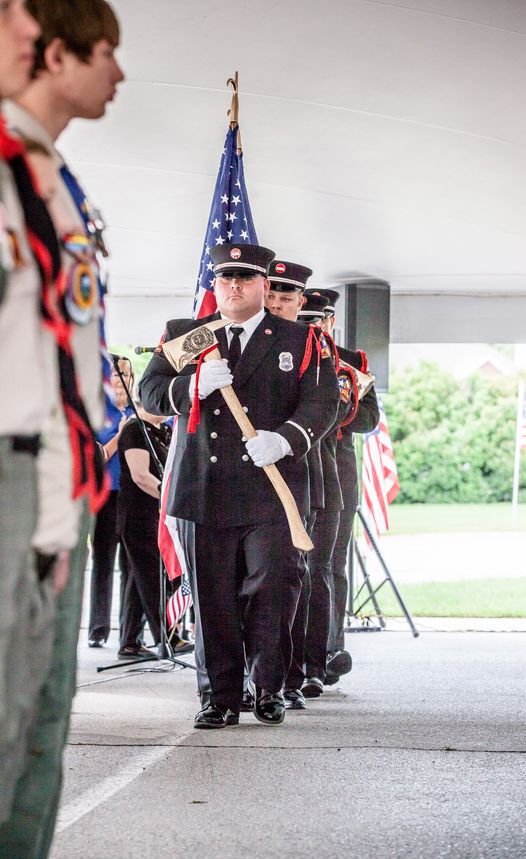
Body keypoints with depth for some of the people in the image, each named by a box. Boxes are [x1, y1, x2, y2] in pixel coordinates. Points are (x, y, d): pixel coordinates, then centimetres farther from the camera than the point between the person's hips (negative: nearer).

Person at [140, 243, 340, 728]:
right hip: (205, 491, 1)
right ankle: (223, 697, 9)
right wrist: (194, 385, -13)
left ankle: (269, 688, 9)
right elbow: (150, 393, 7)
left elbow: (321, 402, 0)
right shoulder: (183, 336, 16)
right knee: (214, 597, 1)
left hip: (272, 490, -1)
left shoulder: (301, 342, 11)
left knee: (273, 588, -8)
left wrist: (285, 439, -19)